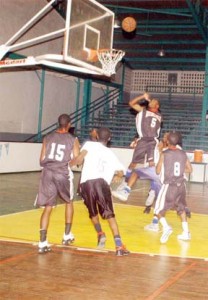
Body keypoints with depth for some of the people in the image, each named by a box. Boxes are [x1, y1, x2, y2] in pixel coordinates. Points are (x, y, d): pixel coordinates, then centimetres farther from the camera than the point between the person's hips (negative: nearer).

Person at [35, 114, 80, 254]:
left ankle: (42, 243, -6)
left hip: (48, 173, 2)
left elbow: (41, 161, 9)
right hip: (63, 174, -2)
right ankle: (67, 235, 26)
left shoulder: (48, 138, 10)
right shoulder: (73, 140, 2)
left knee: (48, 208, 5)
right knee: (69, 202, 24)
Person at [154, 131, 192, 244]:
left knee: (159, 210, 4)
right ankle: (186, 233, 24)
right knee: (181, 208, 24)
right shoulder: (183, 153, 4)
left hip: (169, 186, -5)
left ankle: (166, 227, -20)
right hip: (181, 185, 5)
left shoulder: (164, 154, -10)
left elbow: (158, 171, -4)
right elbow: (189, 169, 11)